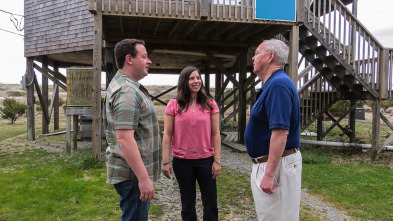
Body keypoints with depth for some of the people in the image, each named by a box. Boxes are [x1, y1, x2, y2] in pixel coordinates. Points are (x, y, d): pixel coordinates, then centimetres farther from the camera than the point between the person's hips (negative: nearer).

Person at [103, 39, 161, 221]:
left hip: (133, 171, 10)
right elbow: (124, 138, -27)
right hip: (132, 174, -10)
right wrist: (144, 178, -26)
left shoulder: (121, 85, 13)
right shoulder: (127, 91, -21)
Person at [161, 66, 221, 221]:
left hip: (206, 160, 1)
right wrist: (165, 161, -5)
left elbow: (215, 134, 1)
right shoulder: (174, 105, -3)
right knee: (187, 204, 16)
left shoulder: (210, 104, 1)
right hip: (182, 162, 0)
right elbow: (167, 135, -2)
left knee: (211, 204, 8)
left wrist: (217, 161, -3)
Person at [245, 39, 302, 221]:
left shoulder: (278, 85, -21)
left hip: (276, 165, -10)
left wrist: (269, 174, -27)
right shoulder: (273, 84, 12)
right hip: (267, 163, 10)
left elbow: (280, 132, -28)